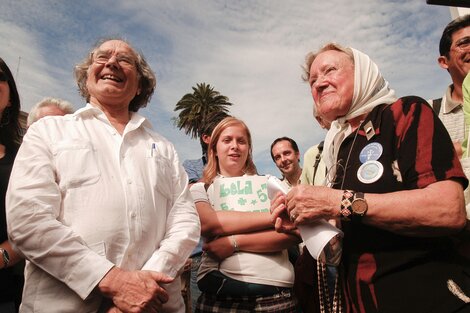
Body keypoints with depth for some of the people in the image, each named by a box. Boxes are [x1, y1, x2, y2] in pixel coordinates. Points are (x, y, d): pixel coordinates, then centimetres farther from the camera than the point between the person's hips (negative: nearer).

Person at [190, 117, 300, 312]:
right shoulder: (200, 189, 6)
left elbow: (294, 232, -6)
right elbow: (206, 224, -14)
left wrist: (235, 242, -16)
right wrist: (273, 217, -14)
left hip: (276, 291, 1)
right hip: (220, 293, 0)